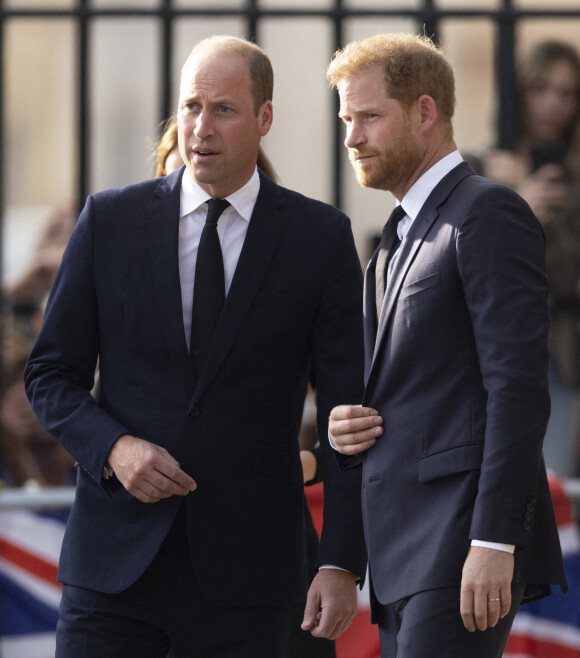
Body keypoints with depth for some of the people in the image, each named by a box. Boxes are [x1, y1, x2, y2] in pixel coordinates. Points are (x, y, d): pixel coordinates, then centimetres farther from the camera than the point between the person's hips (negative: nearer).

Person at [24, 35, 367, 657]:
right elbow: (51, 374, 10)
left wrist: (342, 564, -8)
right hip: (114, 558, 1)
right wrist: (113, 447, -11)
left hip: (243, 570, -1)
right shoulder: (109, 220, 5)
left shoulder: (320, 238, 2)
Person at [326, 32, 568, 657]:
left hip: (466, 538, -9)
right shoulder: (400, 239, 24)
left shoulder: (489, 213, -6)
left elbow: (519, 390, -15)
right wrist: (344, 426, 6)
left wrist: (493, 542, -22)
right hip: (404, 558, 9)